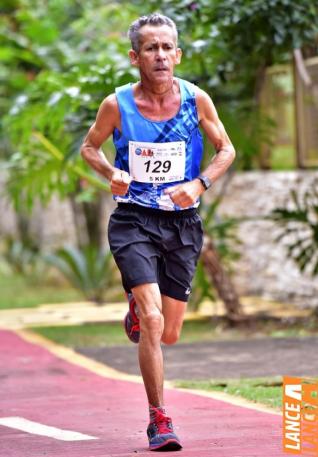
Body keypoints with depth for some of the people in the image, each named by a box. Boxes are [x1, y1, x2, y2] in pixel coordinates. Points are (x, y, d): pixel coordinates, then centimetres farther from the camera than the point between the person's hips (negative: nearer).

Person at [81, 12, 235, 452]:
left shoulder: (196, 100, -5)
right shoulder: (117, 105, -7)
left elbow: (226, 149, 7)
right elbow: (90, 147, 9)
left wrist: (200, 184, -11)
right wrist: (112, 173, -12)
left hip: (182, 223, 2)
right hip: (134, 221, -2)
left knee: (169, 333, 8)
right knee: (152, 321, -18)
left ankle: (138, 309, 45)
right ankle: (159, 420, -8)